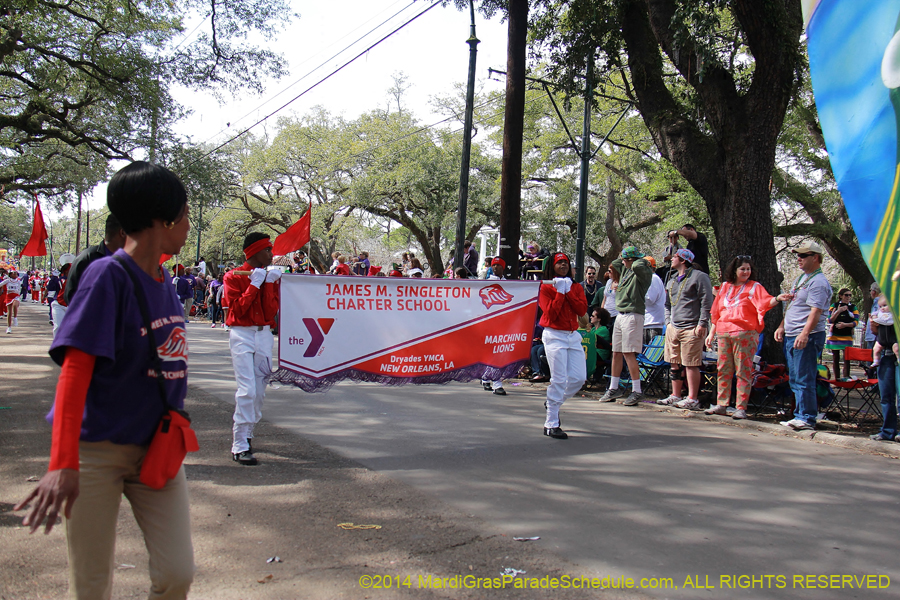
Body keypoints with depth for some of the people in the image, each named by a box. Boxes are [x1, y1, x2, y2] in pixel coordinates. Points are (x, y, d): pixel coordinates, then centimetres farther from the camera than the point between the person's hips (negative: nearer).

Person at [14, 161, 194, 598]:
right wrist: (63, 464, -29)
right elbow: (75, 370, -21)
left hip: (157, 447, 6)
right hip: (98, 449, -6)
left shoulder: (164, 281, 7)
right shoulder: (107, 275, -14)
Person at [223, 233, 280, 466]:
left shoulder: (271, 276, 11)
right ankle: (239, 446, -11)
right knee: (247, 389, -14)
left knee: (259, 390, 6)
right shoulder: (234, 277, 0)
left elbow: (272, 311, 1)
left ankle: (246, 432, 25)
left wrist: (269, 284, -7)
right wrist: (255, 284, -11)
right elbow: (237, 309, -12)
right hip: (242, 335, -5)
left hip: (264, 335, 5)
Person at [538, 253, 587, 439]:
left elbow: (582, 310, -3)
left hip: (573, 336, 5)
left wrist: (568, 291, -7)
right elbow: (551, 313, -14)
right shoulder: (546, 288, -1)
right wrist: (560, 292, -11)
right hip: (554, 336, -5)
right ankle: (551, 424, -5)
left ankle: (554, 403, 26)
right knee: (559, 379, -12)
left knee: (579, 378, 0)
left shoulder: (576, 287, 13)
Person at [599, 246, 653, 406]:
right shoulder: (625, 269, 15)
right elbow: (614, 265, 35)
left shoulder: (644, 272, -9)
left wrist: (641, 259, -12)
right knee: (616, 353, 11)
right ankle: (614, 389, 20)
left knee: (629, 353, -11)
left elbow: (638, 266, -32)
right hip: (620, 314, 9)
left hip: (633, 315, -9)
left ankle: (637, 391, -4)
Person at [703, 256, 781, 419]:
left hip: (745, 333, -5)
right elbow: (716, 313, 20)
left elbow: (766, 302, -15)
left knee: (743, 371, -4)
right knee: (723, 370, 8)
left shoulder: (754, 287, 3)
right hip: (723, 333, 5)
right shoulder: (725, 286, 16)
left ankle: (741, 408, -2)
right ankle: (721, 405, 15)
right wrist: (712, 333, 17)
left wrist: (777, 299, -35)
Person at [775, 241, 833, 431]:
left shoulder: (819, 282, -11)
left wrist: (805, 334, -30)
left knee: (804, 380, -9)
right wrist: (782, 327, 18)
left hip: (807, 338, -10)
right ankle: (800, 416, 19)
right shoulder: (800, 279, 19)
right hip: (791, 336, 10)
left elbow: (816, 311, -21)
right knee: (795, 380, 12)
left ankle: (807, 418, -4)